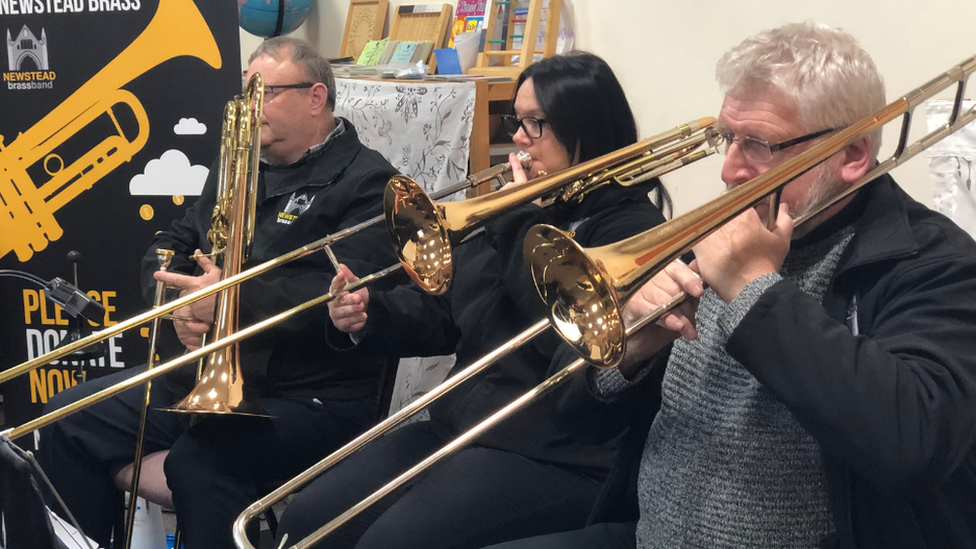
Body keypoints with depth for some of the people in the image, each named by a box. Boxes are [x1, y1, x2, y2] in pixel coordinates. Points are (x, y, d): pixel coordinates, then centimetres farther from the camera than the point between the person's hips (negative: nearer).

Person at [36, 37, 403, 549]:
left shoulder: (366, 182, -7)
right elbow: (169, 245, 18)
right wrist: (180, 301, -5)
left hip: (312, 393, -8)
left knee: (198, 462, -33)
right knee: (70, 420, -4)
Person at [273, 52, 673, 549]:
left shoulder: (631, 229, -9)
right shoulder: (516, 210, 16)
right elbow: (441, 312, 16)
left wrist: (529, 226, -14)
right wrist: (367, 315, -3)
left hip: (557, 456, -8)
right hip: (460, 427, 8)